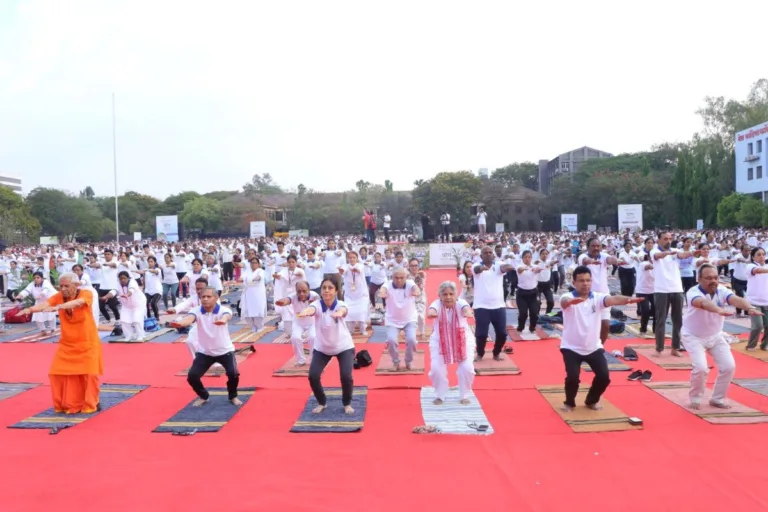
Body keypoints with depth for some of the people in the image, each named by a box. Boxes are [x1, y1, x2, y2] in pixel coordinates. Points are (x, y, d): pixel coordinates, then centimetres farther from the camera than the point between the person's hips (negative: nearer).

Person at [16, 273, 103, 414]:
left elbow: (76, 303, -38)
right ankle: (68, 404, 17)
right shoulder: (59, 297, -7)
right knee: (58, 373, 1)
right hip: (67, 344, 4)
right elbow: (46, 303, -26)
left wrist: (58, 307, -56)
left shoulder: (86, 294, -17)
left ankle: (90, 404, 18)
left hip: (87, 343, -4)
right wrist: (30, 309, -48)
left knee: (89, 373, -2)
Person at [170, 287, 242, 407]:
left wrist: (223, 320, -73)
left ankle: (233, 396, 12)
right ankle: (203, 396, 23)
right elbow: (189, 318, -37)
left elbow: (227, 316, -46)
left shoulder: (223, 310, -21)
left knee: (233, 374, -21)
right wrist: (179, 323, -62)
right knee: (192, 376, -9)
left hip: (224, 350, -3)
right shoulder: (197, 311, -14)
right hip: (204, 352, 3)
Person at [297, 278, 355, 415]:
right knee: (313, 376, -10)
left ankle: (347, 403, 14)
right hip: (322, 348, 2)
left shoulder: (340, 304, -24)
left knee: (346, 376, -16)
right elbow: (311, 309, -45)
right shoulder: (318, 305, -20)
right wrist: (306, 312, -71)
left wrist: (339, 313, -75)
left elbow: (343, 310, -49)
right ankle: (321, 403, 19)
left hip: (344, 347, -2)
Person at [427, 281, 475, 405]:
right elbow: (432, 310, -47)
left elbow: (466, 307, -47)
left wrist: (468, 312, -73)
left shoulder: (460, 303, -22)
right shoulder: (437, 304, -22)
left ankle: (464, 396, 15)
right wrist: (431, 313, -73)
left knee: (467, 368, -11)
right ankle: (440, 396, 16)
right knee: (436, 368, -10)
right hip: (440, 341, 0)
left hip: (463, 340, 0)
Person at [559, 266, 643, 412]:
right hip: (571, 348, -3)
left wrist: (628, 299, -52)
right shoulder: (568, 297, -17)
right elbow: (565, 301, -42)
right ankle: (569, 402, 14)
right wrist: (572, 301, -68)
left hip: (594, 347, 3)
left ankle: (591, 401, 26)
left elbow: (613, 299, -28)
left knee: (604, 377, -5)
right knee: (572, 377, -18)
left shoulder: (598, 297, -8)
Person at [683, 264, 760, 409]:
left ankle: (717, 399, 20)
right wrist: (719, 310, -72)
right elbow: (703, 303, -51)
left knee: (729, 366, -2)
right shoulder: (693, 293, -28)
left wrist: (750, 308, -58)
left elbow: (736, 299, -36)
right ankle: (695, 399, 7)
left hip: (715, 336, 5)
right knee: (701, 367, -20)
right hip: (693, 336, -5)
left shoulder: (721, 290, -14)